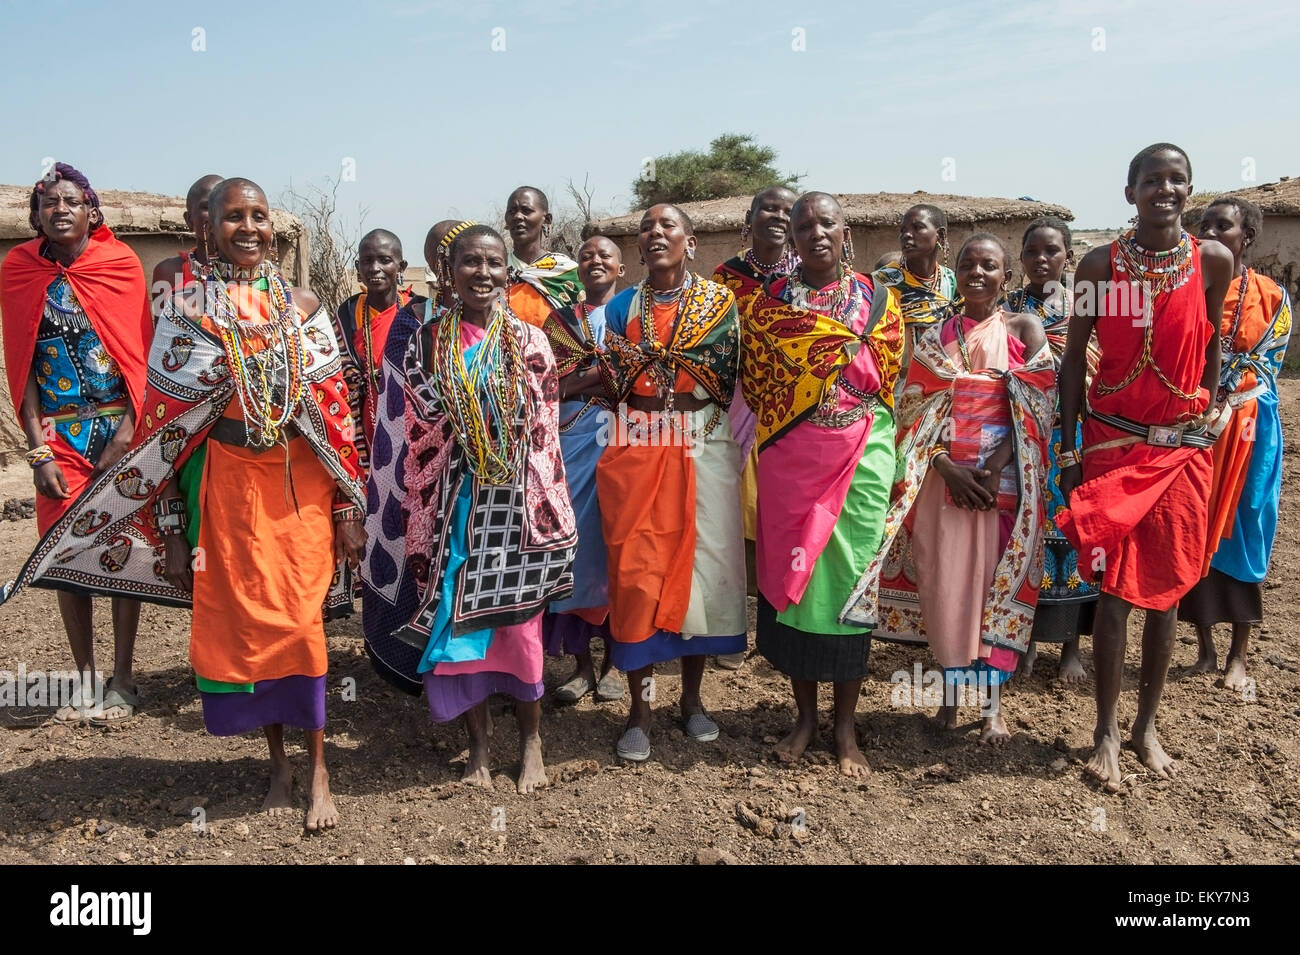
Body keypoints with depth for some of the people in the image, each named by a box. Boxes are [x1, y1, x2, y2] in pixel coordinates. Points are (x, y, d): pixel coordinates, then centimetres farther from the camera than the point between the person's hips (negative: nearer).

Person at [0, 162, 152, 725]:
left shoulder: (121, 265, -2)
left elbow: (141, 356, -4)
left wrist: (127, 434, -13)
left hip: (120, 427, -1)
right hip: (59, 435, 1)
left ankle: (121, 679, 14)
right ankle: (85, 679, 17)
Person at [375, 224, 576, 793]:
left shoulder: (528, 342, 2)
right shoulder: (427, 341, 5)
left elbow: (546, 432, 2)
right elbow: (418, 431, 6)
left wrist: (547, 508, -3)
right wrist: (420, 510, 2)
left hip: (515, 500, -1)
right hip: (453, 502, 1)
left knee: (518, 617, 5)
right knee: (456, 620, 5)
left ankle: (530, 739, 24)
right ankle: (478, 745, 23)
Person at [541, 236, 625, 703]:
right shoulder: (559, 321, 16)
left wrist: (578, 379, -10)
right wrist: (605, 376, -9)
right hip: (571, 440, 2)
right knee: (575, 544, 0)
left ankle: (614, 660, 13)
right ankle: (581, 662, 12)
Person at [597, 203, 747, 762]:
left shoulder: (718, 301, 7)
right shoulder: (622, 306, 13)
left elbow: (725, 377, -3)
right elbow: (612, 382, 8)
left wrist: (646, 358, -8)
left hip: (703, 448, -1)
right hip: (636, 450, 1)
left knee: (700, 562, 2)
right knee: (635, 569, -2)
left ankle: (692, 696, 18)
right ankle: (639, 706, 9)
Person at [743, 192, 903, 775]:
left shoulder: (877, 301, 8)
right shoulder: (769, 302, 6)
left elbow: (888, 382, 9)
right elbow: (753, 380, 9)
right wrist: (785, 425, 2)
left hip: (860, 457, 0)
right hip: (790, 459, 0)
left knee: (849, 575, 2)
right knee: (793, 574, 4)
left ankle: (845, 727, 15)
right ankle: (805, 717, 20)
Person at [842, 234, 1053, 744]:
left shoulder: (1025, 330, 4)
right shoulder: (935, 337, 8)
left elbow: (1036, 409, -5)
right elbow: (915, 411, 2)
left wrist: (993, 468, -16)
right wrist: (944, 466, -13)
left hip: (1003, 477, -1)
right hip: (944, 474, 2)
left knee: (998, 582, 0)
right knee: (945, 581, 3)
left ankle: (993, 703, 11)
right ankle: (952, 693, 18)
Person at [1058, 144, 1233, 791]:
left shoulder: (1213, 261, 0)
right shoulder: (1100, 265, -3)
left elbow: (1211, 347, 11)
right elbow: (1073, 359, 1)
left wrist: (1204, 422, 6)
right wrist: (1068, 449, -2)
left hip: (1182, 447, 2)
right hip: (1112, 445, -1)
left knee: (1166, 590, 8)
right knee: (1114, 589, -1)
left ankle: (1147, 726, 23)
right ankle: (1107, 731, 12)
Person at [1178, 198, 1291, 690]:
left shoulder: (1272, 297, 0)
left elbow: (1263, 368, -4)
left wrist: (1220, 404, -15)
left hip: (1246, 431, -1)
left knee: (1241, 534, 4)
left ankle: (1238, 655, 14)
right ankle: (1206, 648, 16)